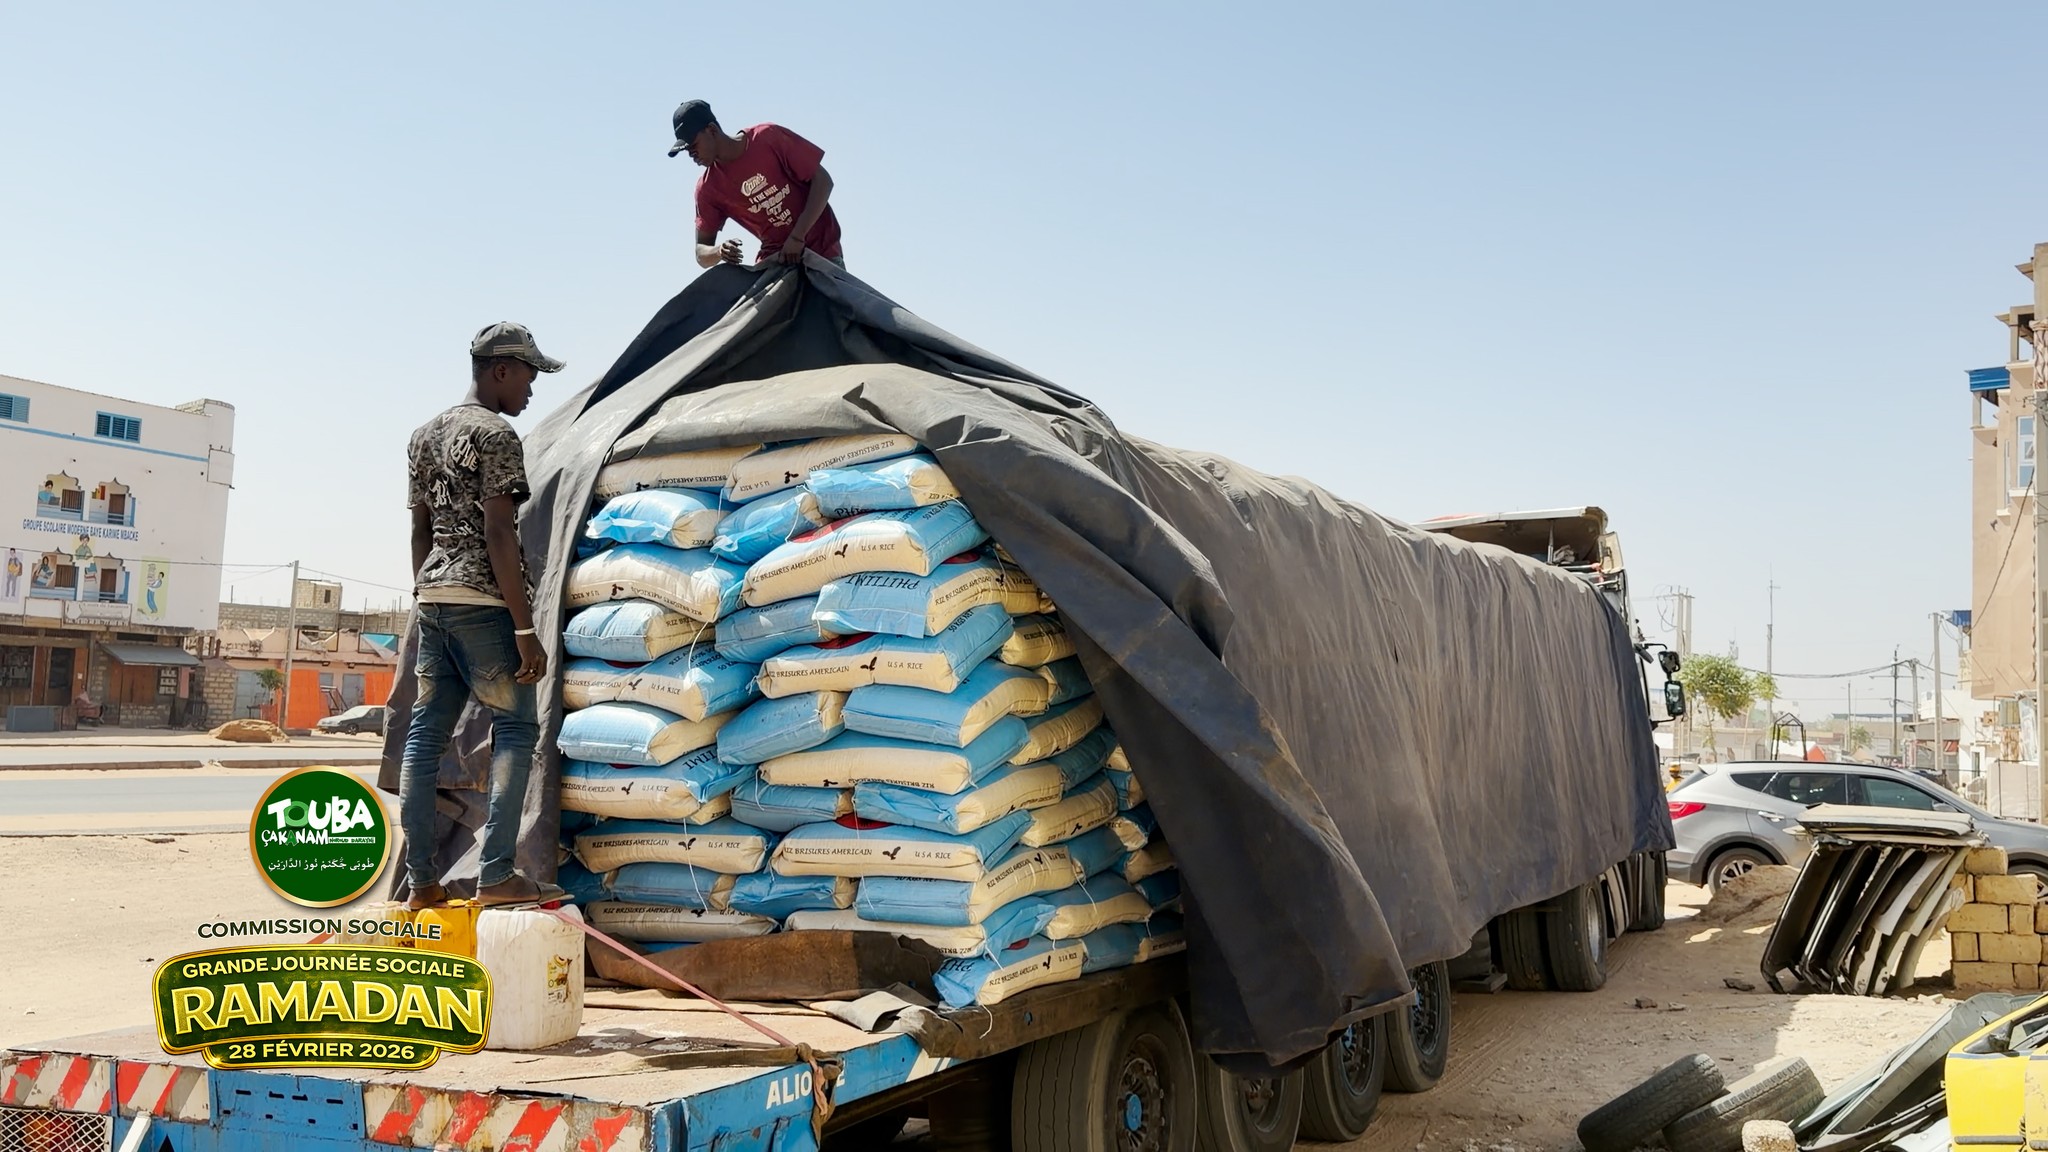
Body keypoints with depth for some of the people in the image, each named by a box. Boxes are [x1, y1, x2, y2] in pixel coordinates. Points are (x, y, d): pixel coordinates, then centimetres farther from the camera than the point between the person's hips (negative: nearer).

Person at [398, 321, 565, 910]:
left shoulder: (423, 436, 17)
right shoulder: (495, 435, -9)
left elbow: (420, 532, 18)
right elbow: (499, 537, -16)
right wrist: (525, 629, -17)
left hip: (433, 600, 8)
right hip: (482, 602, -8)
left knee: (425, 734, 6)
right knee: (515, 728, -2)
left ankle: (421, 881, 8)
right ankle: (495, 876, -8)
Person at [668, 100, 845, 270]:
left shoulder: (769, 137, -12)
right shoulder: (708, 187, -3)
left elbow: (822, 180, -11)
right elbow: (702, 253, 0)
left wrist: (797, 237, -20)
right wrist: (719, 251, -26)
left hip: (824, 253, -2)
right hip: (774, 259, 2)